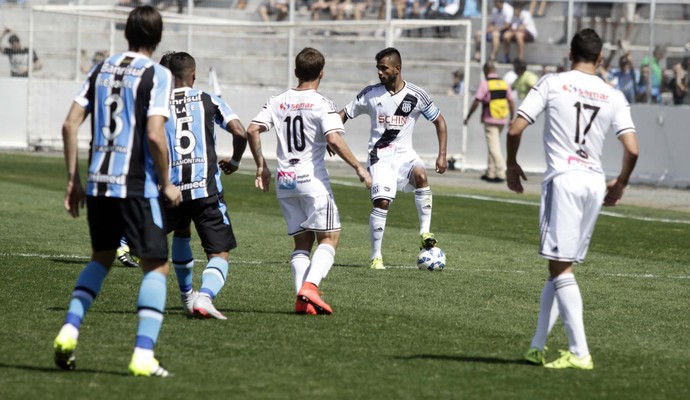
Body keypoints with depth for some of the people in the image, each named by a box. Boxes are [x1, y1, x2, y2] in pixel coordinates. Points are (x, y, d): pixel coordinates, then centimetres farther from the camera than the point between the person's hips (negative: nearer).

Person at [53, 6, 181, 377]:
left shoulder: (101, 70, 10)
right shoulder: (156, 75, -7)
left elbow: (70, 124, 7)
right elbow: (154, 134, -16)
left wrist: (73, 179, 13)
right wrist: (167, 184, -4)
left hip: (98, 182, 6)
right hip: (138, 186, -6)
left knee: (102, 258, 24)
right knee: (156, 266, 1)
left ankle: (69, 329, 8)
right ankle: (143, 354, -10)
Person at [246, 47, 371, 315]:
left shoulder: (278, 102, 8)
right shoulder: (322, 104, -8)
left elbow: (252, 130, 2)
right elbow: (334, 140, -20)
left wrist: (261, 166, 11)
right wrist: (358, 167, -11)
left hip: (284, 181, 5)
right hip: (312, 180, -5)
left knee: (302, 241, 11)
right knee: (329, 237, 1)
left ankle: (302, 298, -3)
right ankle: (310, 285, -20)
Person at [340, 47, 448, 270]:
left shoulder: (416, 95, -2)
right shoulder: (370, 94, 0)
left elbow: (439, 122, 8)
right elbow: (345, 114, 11)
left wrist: (442, 155, 0)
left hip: (404, 153, 0)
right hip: (379, 156, 0)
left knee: (420, 175, -32)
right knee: (382, 202, -16)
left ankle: (425, 233, -27)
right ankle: (376, 256, -3)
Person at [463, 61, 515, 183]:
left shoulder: (484, 84, -8)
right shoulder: (504, 83, 8)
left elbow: (476, 103, -10)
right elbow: (511, 103, 7)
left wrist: (467, 117, 0)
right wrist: (512, 119, 13)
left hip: (490, 120, -6)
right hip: (502, 120, 6)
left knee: (494, 147, -5)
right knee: (494, 146, 17)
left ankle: (501, 174, -12)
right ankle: (490, 173, 21)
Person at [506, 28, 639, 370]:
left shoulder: (552, 83, 1)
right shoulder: (613, 96, 8)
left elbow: (515, 129, -3)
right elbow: (632, 149, 0)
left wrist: (512, 165, 15)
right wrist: (620, 184, 18)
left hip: (563, 179, -5)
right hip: (595, 182, 5)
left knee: (560, 266, -5)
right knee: (560, 266, 14)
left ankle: (579, 353, -12)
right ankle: (537, 347, 17)